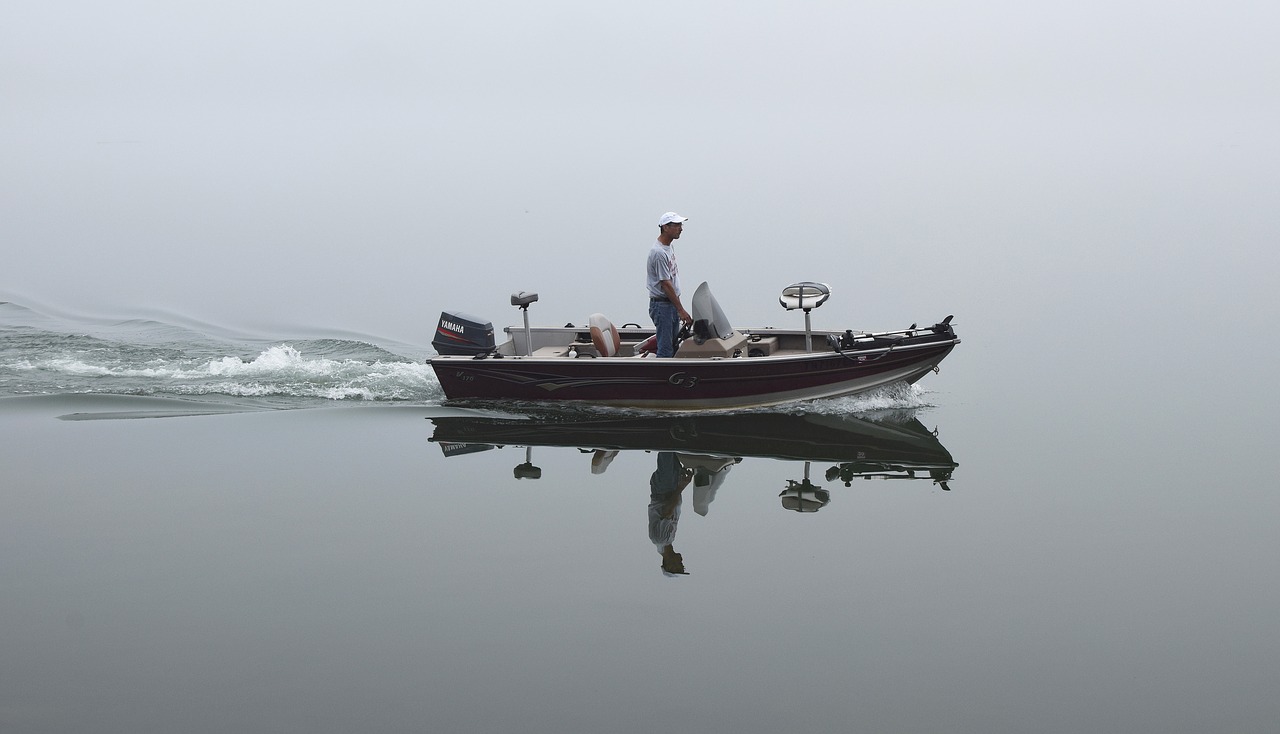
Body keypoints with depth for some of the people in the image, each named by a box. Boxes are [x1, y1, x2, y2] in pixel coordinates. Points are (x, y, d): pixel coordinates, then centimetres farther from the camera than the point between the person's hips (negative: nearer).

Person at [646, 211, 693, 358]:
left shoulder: (669, 247, 11)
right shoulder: (659, 252, -20)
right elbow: (665, 285, -22)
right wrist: (681, 310, -21)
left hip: (672, 303, 10)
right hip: (662, 305, -10)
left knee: (673, 347, 12)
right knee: (666, 349, -9)